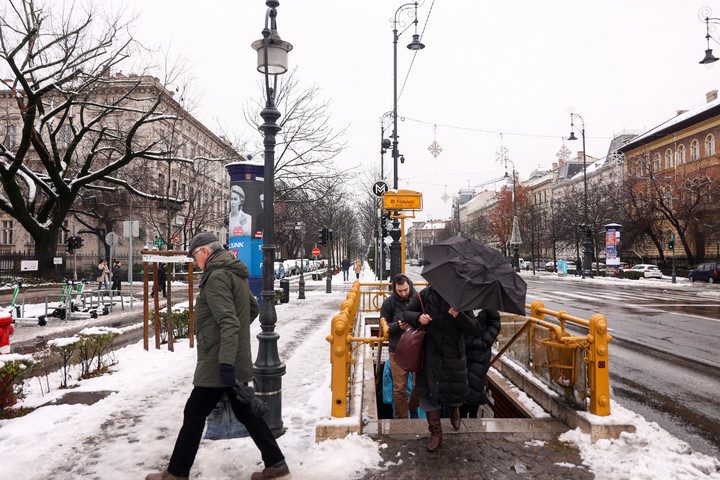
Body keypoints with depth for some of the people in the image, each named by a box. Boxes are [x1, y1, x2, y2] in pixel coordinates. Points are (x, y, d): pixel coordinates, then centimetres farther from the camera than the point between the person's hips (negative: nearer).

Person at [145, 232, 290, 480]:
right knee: (245, 412, 15)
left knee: (194, 415, 4)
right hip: (239, 360, 9)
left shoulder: (217, 277, -17)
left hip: (217, 364, -9)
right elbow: (253, 308, 24)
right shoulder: (237, 274, 13)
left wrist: (225, 363, -29)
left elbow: (229, 323, -26)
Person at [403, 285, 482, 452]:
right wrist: (418, 317, -18)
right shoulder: (425, 295, -5)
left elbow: (475, 329, -9)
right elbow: (407, 313, 5)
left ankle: (453, 408, 49)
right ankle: (435, 432, 25)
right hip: (430, 355, 0)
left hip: (453, 355, 0)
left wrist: (459, 316, -27)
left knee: (457, 393, 10)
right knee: (429, 393, 5)